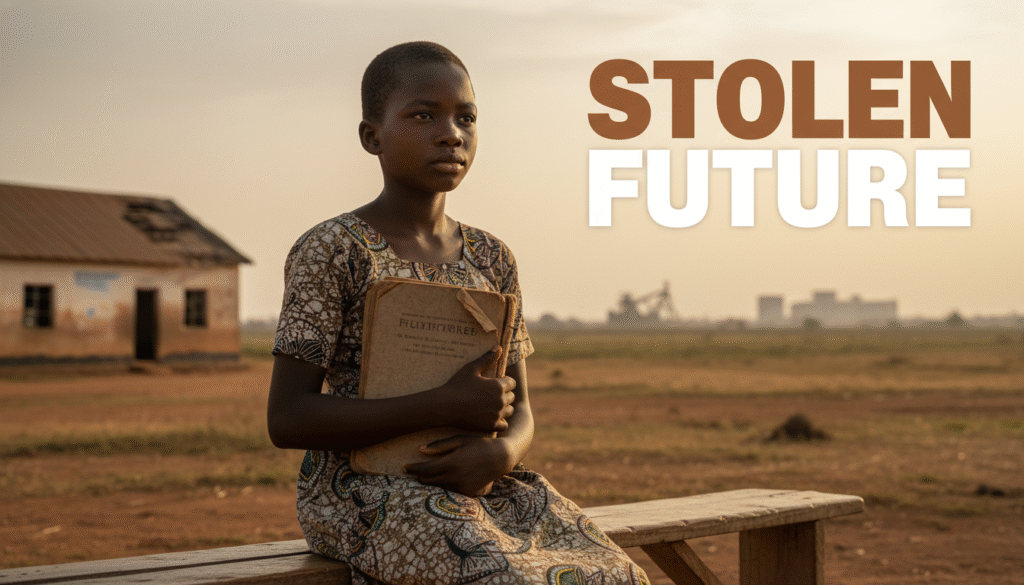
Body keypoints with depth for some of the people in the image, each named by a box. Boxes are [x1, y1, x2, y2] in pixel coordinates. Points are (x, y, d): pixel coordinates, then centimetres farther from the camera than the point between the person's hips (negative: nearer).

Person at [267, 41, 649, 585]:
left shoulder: (491, 259, 11)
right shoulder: (329, 251, -6)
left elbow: (518, 411, 13)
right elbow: (287, 418, -11)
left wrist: (498, 454, -13)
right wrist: (443, 407, -18)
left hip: (480, 480, 6)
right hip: (360, 485, -5)